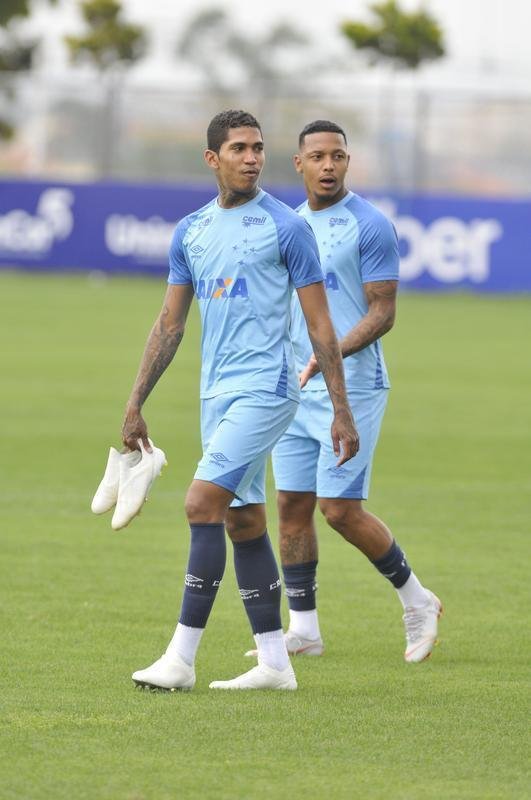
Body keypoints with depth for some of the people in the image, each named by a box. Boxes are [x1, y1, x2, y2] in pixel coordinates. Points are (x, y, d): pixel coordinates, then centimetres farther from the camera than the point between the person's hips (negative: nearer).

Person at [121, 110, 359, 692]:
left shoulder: (286, 227, -5)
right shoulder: (190, 232, 11)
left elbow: (320, 326, -4)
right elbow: (170, 324, 17)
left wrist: (342, 412, -7)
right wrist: (135, 403, 13)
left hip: (265, 390, -7)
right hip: (217, 393, 7)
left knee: (202, 504, -16)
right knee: (243, 522, 8)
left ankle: (181, 658, -15)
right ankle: (274, 663, 14)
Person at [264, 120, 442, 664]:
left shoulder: (369, 226, -9)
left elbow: (382, 312, -12)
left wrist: (332, 354, -26)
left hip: (352, 388, -7)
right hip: (295, 389, 7)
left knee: (340, 509, -9)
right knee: (291, 505, 3)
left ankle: (416, 600, 10)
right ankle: (303, 629, 10)